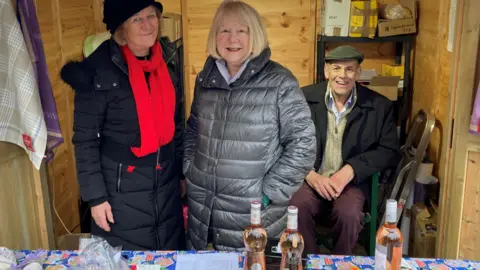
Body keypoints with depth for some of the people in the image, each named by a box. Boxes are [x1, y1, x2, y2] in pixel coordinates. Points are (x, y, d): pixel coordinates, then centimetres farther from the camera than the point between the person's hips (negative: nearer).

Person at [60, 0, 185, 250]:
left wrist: (183, 173, 12)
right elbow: (85, 139, -12)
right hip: (122, 187, -5)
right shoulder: (98, 71, -15)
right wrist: (96, 196, -13)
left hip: (167, 183, 5)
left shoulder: (166, 65, 3)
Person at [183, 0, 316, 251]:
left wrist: (269, 193, -13)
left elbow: (303, 143, -12)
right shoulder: (206, 78, 5)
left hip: (253, 214, -5)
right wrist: (189, 170, 7)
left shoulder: (279, 82, -12)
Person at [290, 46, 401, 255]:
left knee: (348, 214, -30)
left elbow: (390, 151, 0)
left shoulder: (379, 106, 2)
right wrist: (310, 174, -17)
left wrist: (350, 170, -15)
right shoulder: (304, 98, 1)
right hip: (309, 179, 0)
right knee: (298, 207, -30)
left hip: (351, 182, 0)